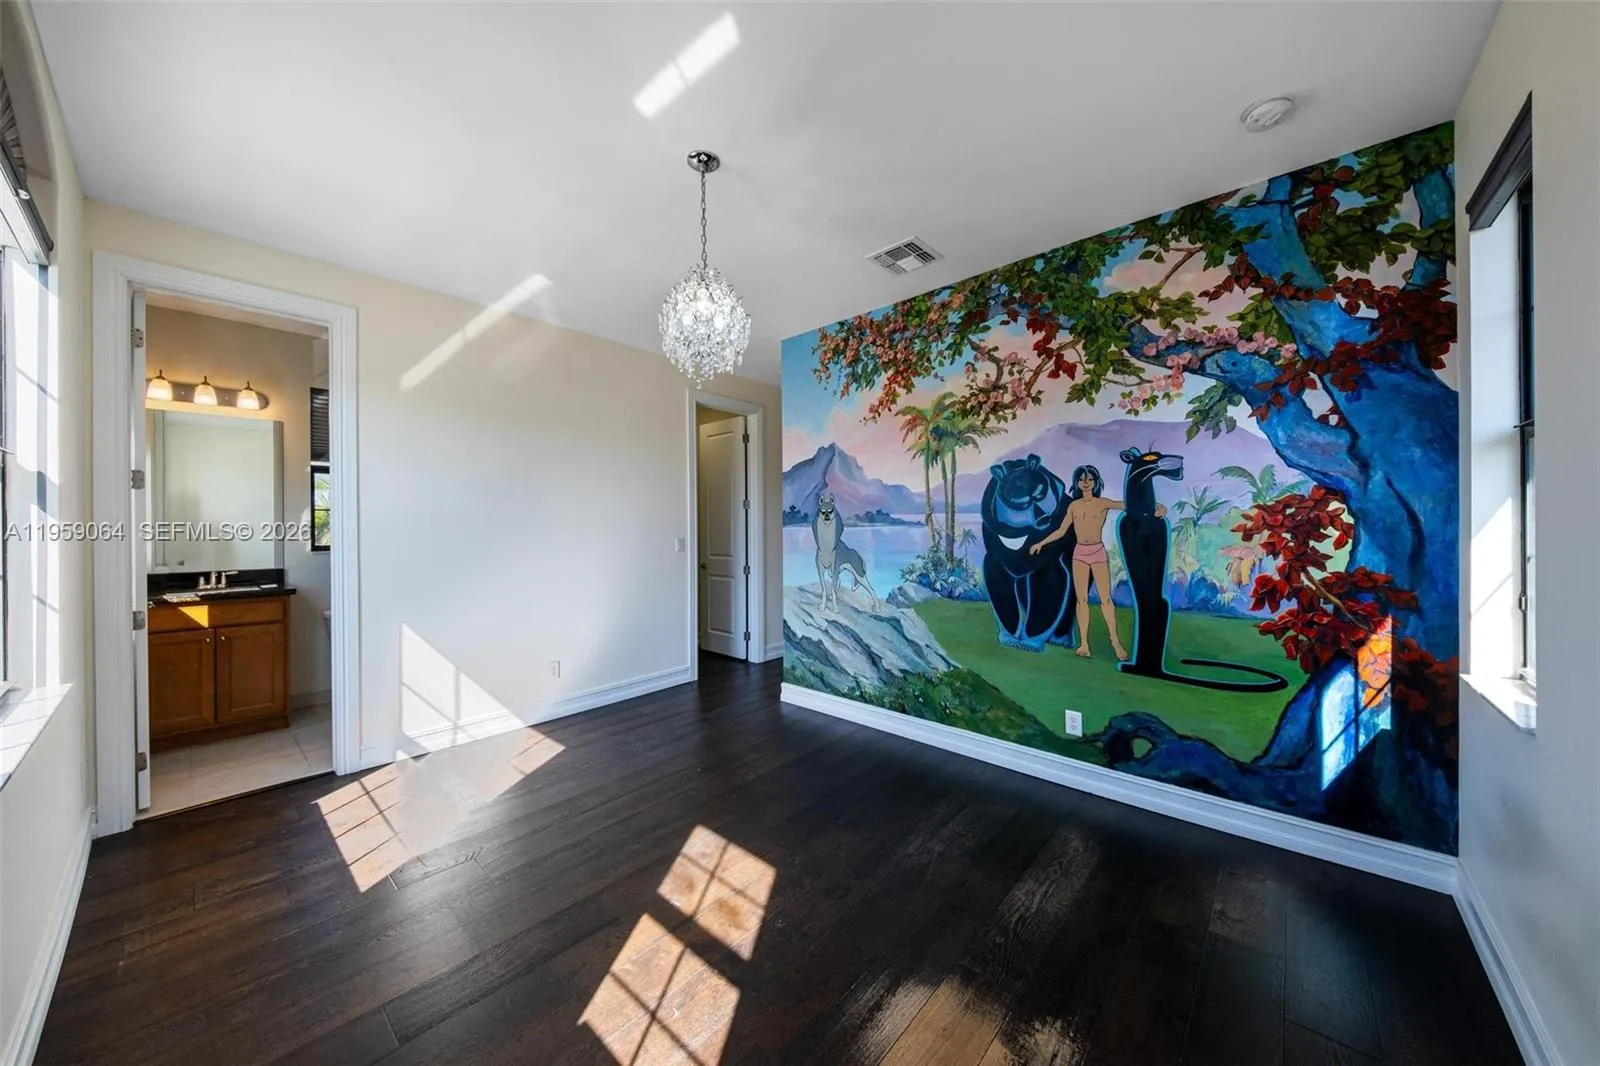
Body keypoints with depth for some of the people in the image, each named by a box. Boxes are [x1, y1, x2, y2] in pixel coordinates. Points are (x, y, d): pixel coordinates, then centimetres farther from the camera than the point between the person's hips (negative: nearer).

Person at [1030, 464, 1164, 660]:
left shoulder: (1103, 503, -1)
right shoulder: (1074, 506, 7)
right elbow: (1061, 531, 13)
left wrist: (1157, 506, -24)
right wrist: (1041, 543, 12)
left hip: (1098, 552, -2)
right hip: (1079, 553, 3)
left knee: (1106, 598, -3)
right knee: (1081, 599, 3)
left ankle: (1115, 641, 12)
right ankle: (1084, 643, 8)